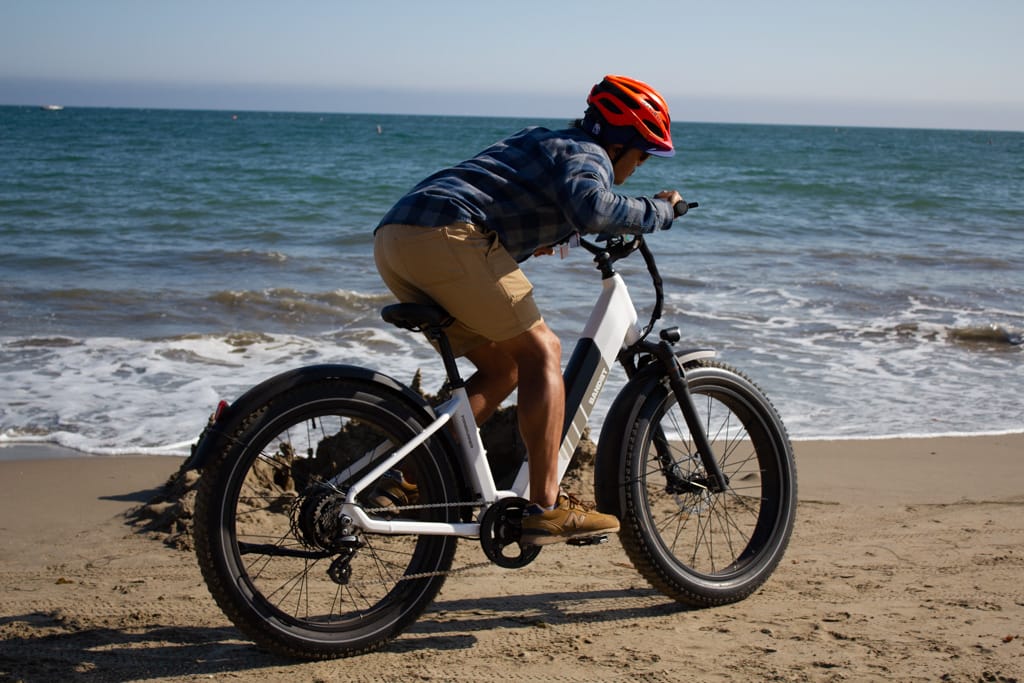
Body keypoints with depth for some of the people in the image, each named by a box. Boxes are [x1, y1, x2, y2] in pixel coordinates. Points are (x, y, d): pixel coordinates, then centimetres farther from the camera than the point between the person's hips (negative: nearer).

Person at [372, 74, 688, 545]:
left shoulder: (540, 141, 32)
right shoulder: (589, 156, 4)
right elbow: (591, 208, -19)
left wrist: (536, 241, 46)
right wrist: (659, 211, -4)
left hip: (391, 240, 9)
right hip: (443, 237, -9)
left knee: (501, 369, 15)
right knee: (540, 352, -2)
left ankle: (409, 480, 11)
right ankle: (545, 508, -5)